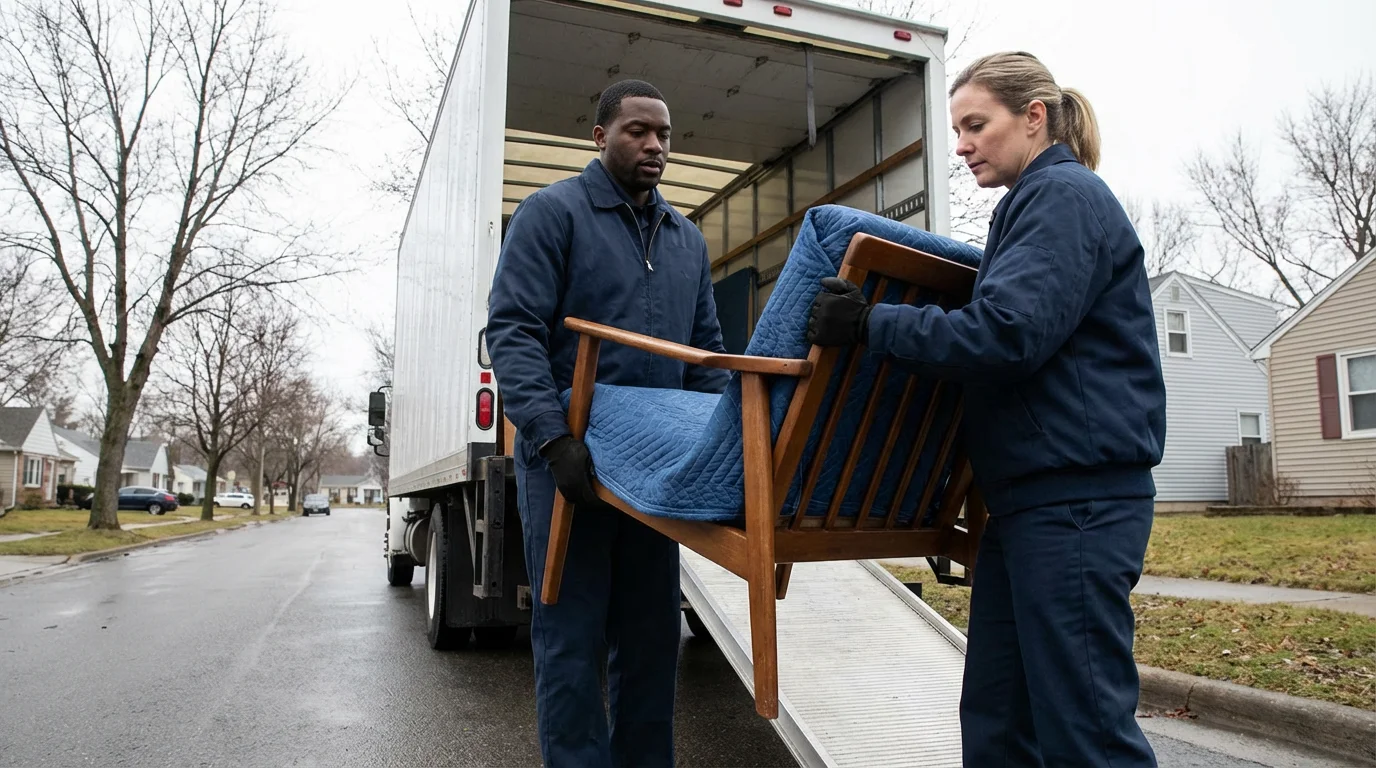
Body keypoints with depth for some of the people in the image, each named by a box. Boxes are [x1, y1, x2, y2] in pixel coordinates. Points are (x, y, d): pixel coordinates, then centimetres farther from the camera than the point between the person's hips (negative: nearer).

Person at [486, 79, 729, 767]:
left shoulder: (687, 239, 17)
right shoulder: (553, 213, -1)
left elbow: (707, 351, 18)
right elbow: (513, 330, -10)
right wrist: (554, 436, -22)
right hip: (570, 459, -5)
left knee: (651, 635, 12)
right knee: (572, 638, 2)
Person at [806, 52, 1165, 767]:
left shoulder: (1064, 196, -8)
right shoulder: (1035, 204, 22)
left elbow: (1008, 333, -21)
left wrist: (871, 324, -17)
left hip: (1075, 494, -10)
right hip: (1028, 494, 10)